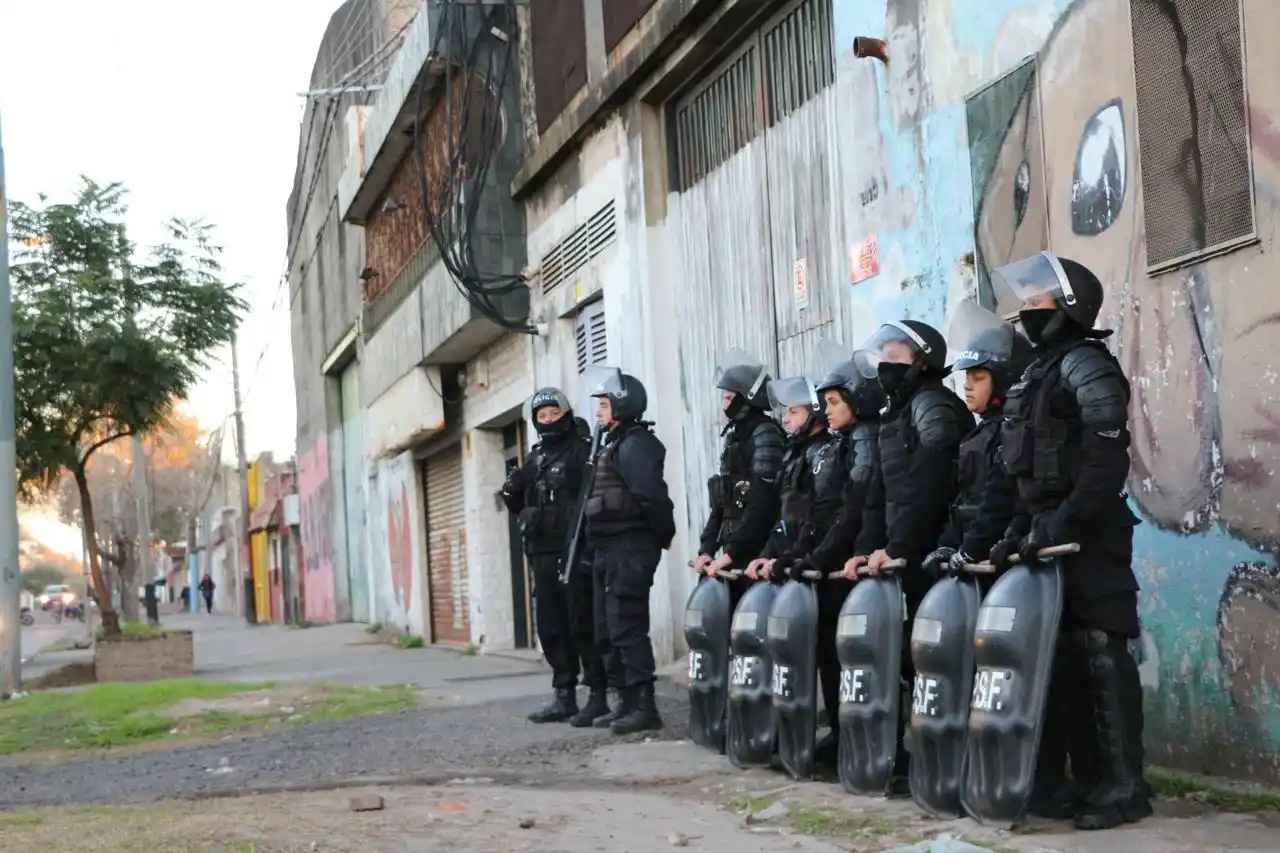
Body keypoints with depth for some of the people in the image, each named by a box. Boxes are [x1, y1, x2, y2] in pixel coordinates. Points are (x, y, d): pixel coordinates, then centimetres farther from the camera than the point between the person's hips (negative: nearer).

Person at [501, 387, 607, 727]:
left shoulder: (583, 450, -5)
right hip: (543, 553, 8)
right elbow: (519, 505, 26)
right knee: (551, 627, 10)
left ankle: (598, 696, 1)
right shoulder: (535, 458, 18)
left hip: (575, 552, -8)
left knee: (583, 624, -6)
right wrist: (512, 493, 8)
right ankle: (564, 697, 19)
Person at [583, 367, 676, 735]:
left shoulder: (636, 444, -13)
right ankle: (627, 702, 22)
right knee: (608, 631, 14)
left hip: (629, 548, -11)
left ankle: (645, 707, -8)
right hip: (610, 549, 11)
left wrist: (660, 536, -13)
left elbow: (651, 497, -22)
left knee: (627, 627, -11)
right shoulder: (614, 444, 19)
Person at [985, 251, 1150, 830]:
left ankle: (1124, 787, -2)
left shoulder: (1085, 365, -9)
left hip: (1089, 537, -9)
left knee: (1100, 657, -7)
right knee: (1063, 658, 9)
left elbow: (1106, 461, -19)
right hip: (1049, 537, 9)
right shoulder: (1039, 372, 20)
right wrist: (1018, 530, 13)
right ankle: (1086, 778, 16)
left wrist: (1063, 525, -22)